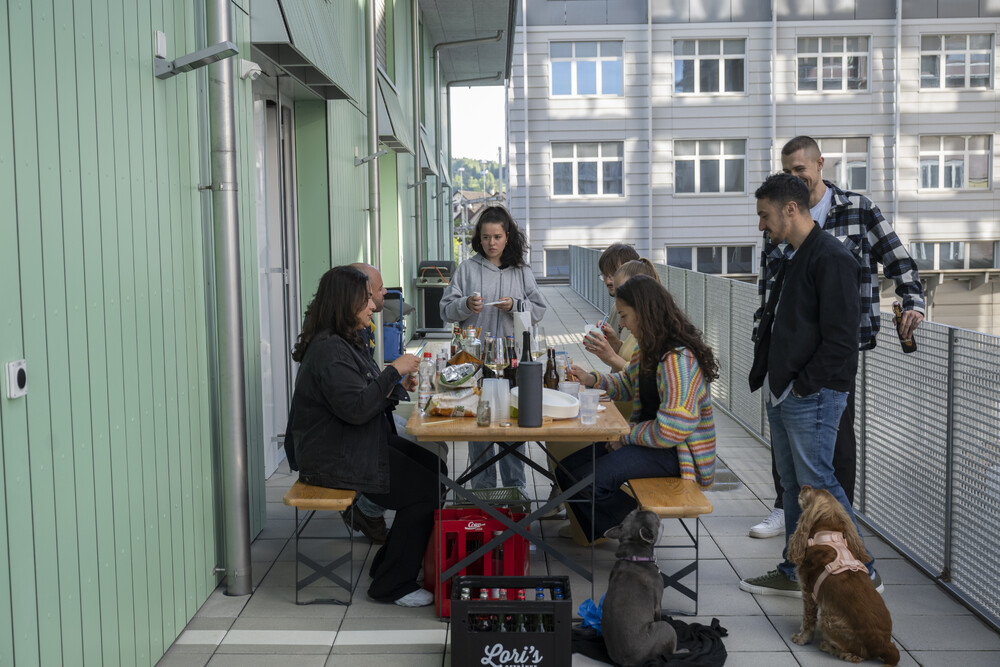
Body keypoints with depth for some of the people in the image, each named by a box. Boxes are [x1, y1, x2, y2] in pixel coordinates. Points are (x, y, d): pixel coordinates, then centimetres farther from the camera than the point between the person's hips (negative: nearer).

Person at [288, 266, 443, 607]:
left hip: (360, 447, 11)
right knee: (425, 490, -14)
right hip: (335, 460, -11)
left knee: (434, 467, 8)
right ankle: (392, 585, 0)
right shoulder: (329, 350, -21)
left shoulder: (345, 342, 13)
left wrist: (396, 384, 5)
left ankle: (390, 563, 16)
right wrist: (393, 371, -22)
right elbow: (355, 407, -30)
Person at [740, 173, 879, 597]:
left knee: (816, 483, -5)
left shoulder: (832, 259, -15)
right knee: (793, 483, 14)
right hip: (783, 394, 10)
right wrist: (765, 376, 12)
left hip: (812, 397, -9)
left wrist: (805, 385, -17)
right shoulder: (793, 259, 16)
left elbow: (841, 338, -20)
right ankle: (794, 573, 23)